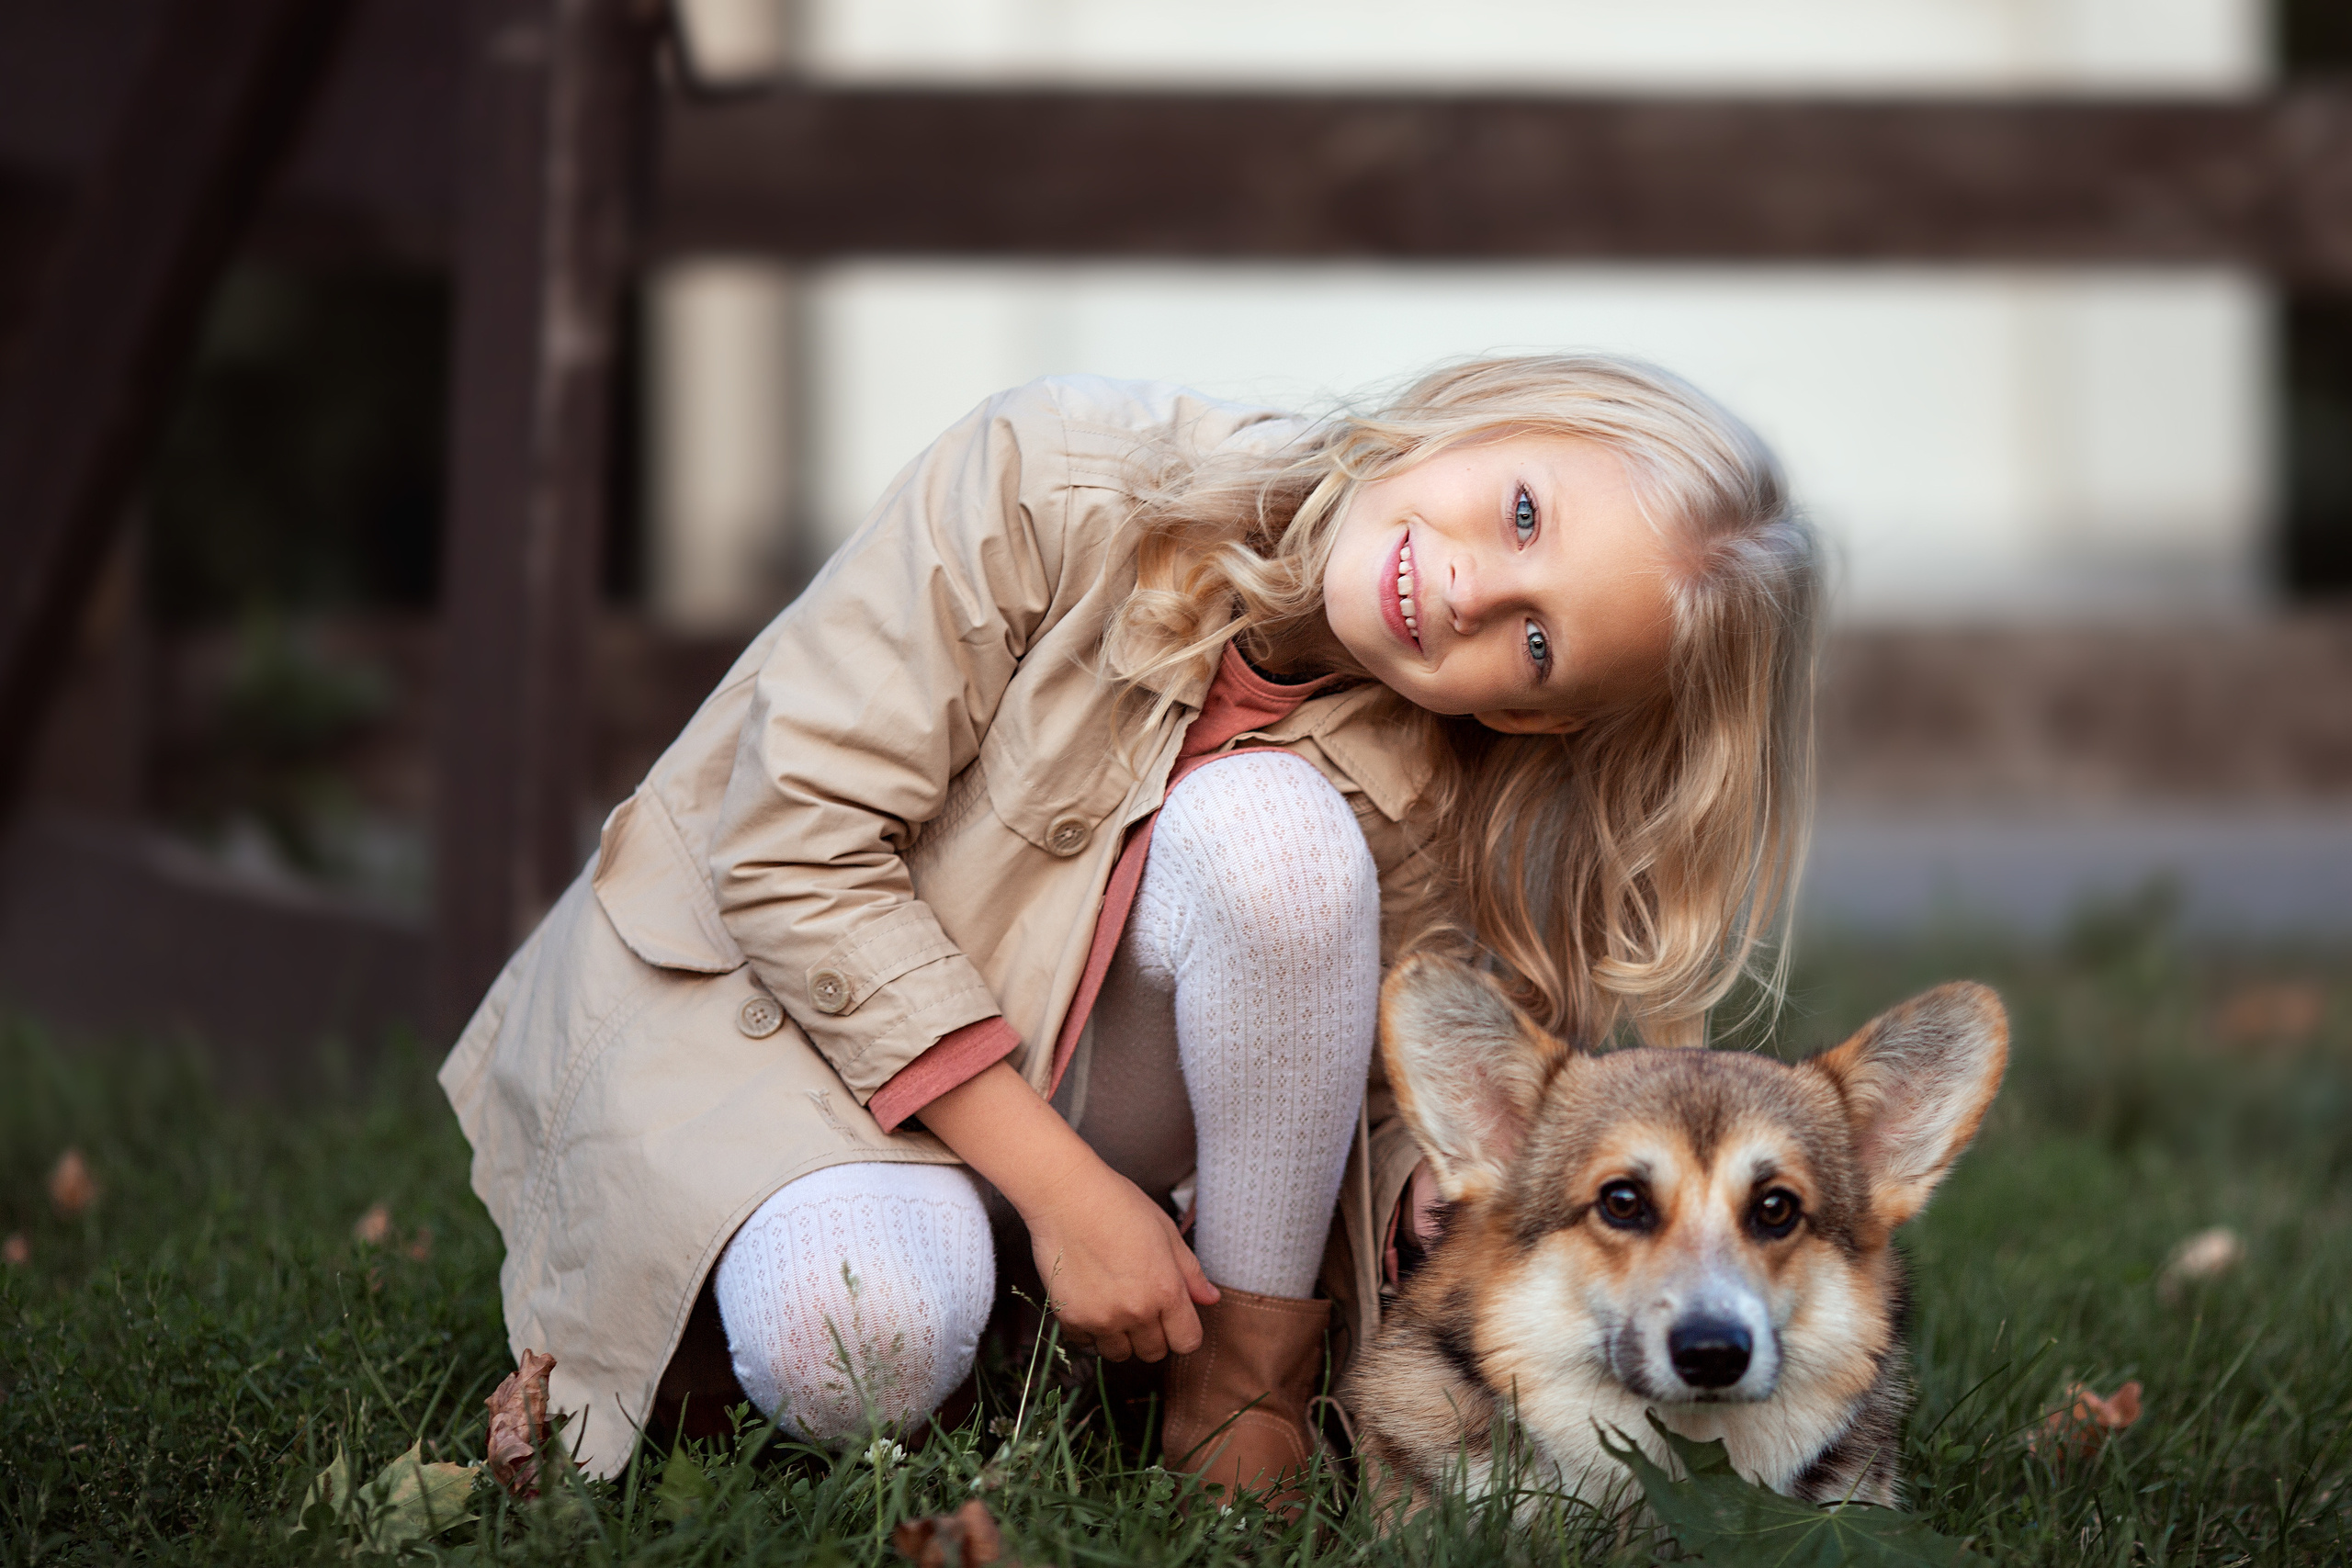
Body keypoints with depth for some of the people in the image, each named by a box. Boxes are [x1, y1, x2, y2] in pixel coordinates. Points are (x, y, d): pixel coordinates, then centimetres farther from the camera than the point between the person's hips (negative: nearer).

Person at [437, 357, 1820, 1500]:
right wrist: (1064, 1187, -26)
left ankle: (1254, 1371, -12)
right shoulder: (1053, 481, -25)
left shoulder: (1421, 807, -14)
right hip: (750, 990, -3)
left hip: (1062, 1063, 3)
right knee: (858, 1349, -37)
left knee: (1268, 828, -29)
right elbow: (800, 844, -24)